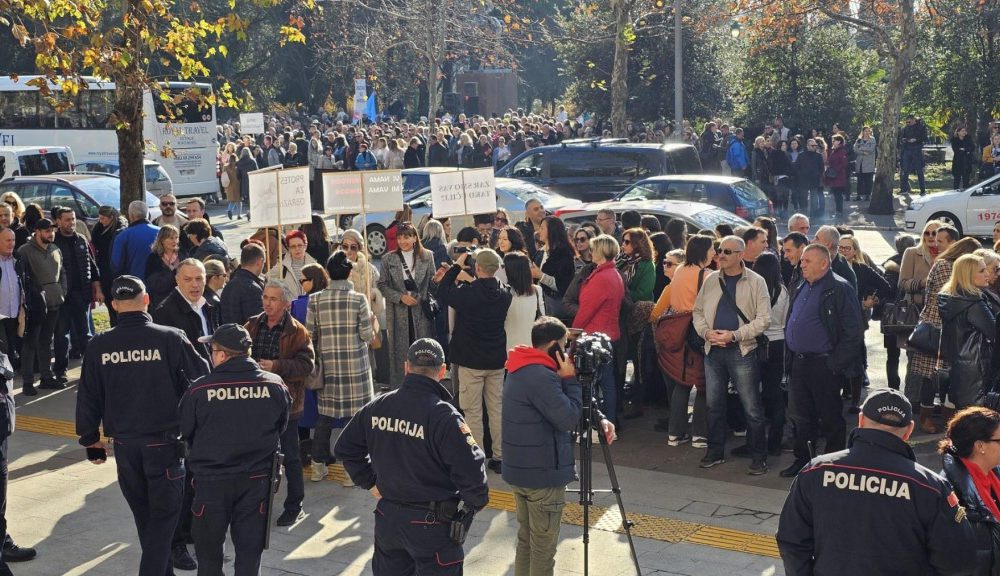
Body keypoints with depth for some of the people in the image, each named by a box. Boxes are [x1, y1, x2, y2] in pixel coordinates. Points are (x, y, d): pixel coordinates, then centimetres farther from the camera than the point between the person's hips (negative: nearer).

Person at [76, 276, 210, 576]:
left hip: (124, 445, 4)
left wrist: (91, 438, 15)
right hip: (164, 442, -4)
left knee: (143, 514, 20)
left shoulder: (99, 346, -4)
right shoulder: (170, 338, -14)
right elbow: (203, 377, -7)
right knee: (164, 513, 7)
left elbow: (88, 397, 3)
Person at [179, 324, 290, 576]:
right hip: (257, 479, 2)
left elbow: (185, 432, -2)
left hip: (212, 480, -2)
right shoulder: (275, 386, -9)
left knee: (208, 548, 15)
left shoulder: (199, 390, -16)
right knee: (249, 547, 13)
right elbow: (280, 428, 6)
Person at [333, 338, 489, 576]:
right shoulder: (444, 416, -20)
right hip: (432, 524, -5)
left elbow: (345, 448, 10)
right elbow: (470, 469, -24)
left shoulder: (377, 406, -1)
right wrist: (475, 502, -6)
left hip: (387, 518, 6)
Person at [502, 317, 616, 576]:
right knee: (543, 547, 1)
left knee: (526, 538, 18)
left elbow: (561, 407, 12)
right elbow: (569, 418, -21)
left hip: (519, 470, 9)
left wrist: (599, 420, 2)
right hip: (543, 474, -9)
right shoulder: (541, 376, -23)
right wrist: (570, 379, -12)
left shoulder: (519, 370, 9)